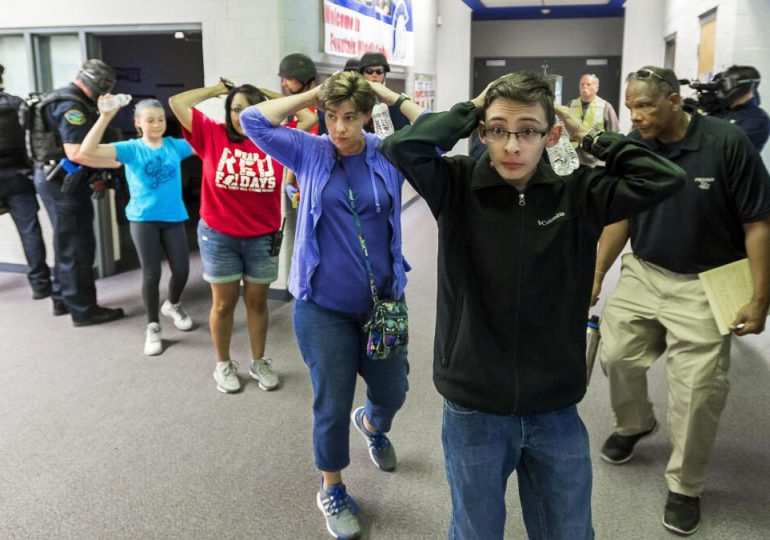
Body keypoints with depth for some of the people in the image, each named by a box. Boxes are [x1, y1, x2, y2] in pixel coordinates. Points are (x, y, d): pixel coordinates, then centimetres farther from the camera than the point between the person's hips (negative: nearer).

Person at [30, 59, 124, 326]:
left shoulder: (64, 99, 15)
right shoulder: (72, 106, -18)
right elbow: (76, 153, -28)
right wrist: (114, 162, -22)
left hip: (55, 178, 11)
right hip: (63, 182, -11)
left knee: (66, 244, 19)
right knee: (78, 246, -4)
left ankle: (62, 299, 30)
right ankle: (83, 309, 3)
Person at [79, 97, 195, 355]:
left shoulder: (175, 145, 1)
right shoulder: (131, 149, -8)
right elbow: (87, 150, -18)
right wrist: (105, 116, -27)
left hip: (173, 217, 3)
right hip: (143, 219, -2)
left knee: (182, 269, 5)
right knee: (151, 273, 0)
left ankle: (172, 305, 39)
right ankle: (153, 326, 17)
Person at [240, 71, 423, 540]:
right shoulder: (309, 152, -3)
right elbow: (254, 121, -9)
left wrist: (390, 96, -9)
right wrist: (313, 94, -9)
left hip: (383, 300, 2)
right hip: (324, 306, -2)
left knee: (393, 392, 16)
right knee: (333, 406, 7)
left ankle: (373, 424, 54)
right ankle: (332, 491, 32)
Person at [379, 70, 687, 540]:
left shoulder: (578, 196, -4)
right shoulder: (458, 188, -8)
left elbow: (665, 178, -10)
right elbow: (401, 148, -22)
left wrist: (589, 135, -5)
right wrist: (468, 111, -11)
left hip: (556, 413, 2)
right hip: (474, 411, -1)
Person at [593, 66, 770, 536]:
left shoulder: (727, 143, -17)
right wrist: (595, 276, 8)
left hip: (703, 285, -4)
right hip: (641, 273, 4)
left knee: (697, 390, 0)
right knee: (617, 355, 10)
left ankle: (685, 486, 22)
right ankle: (634, 424, 42)